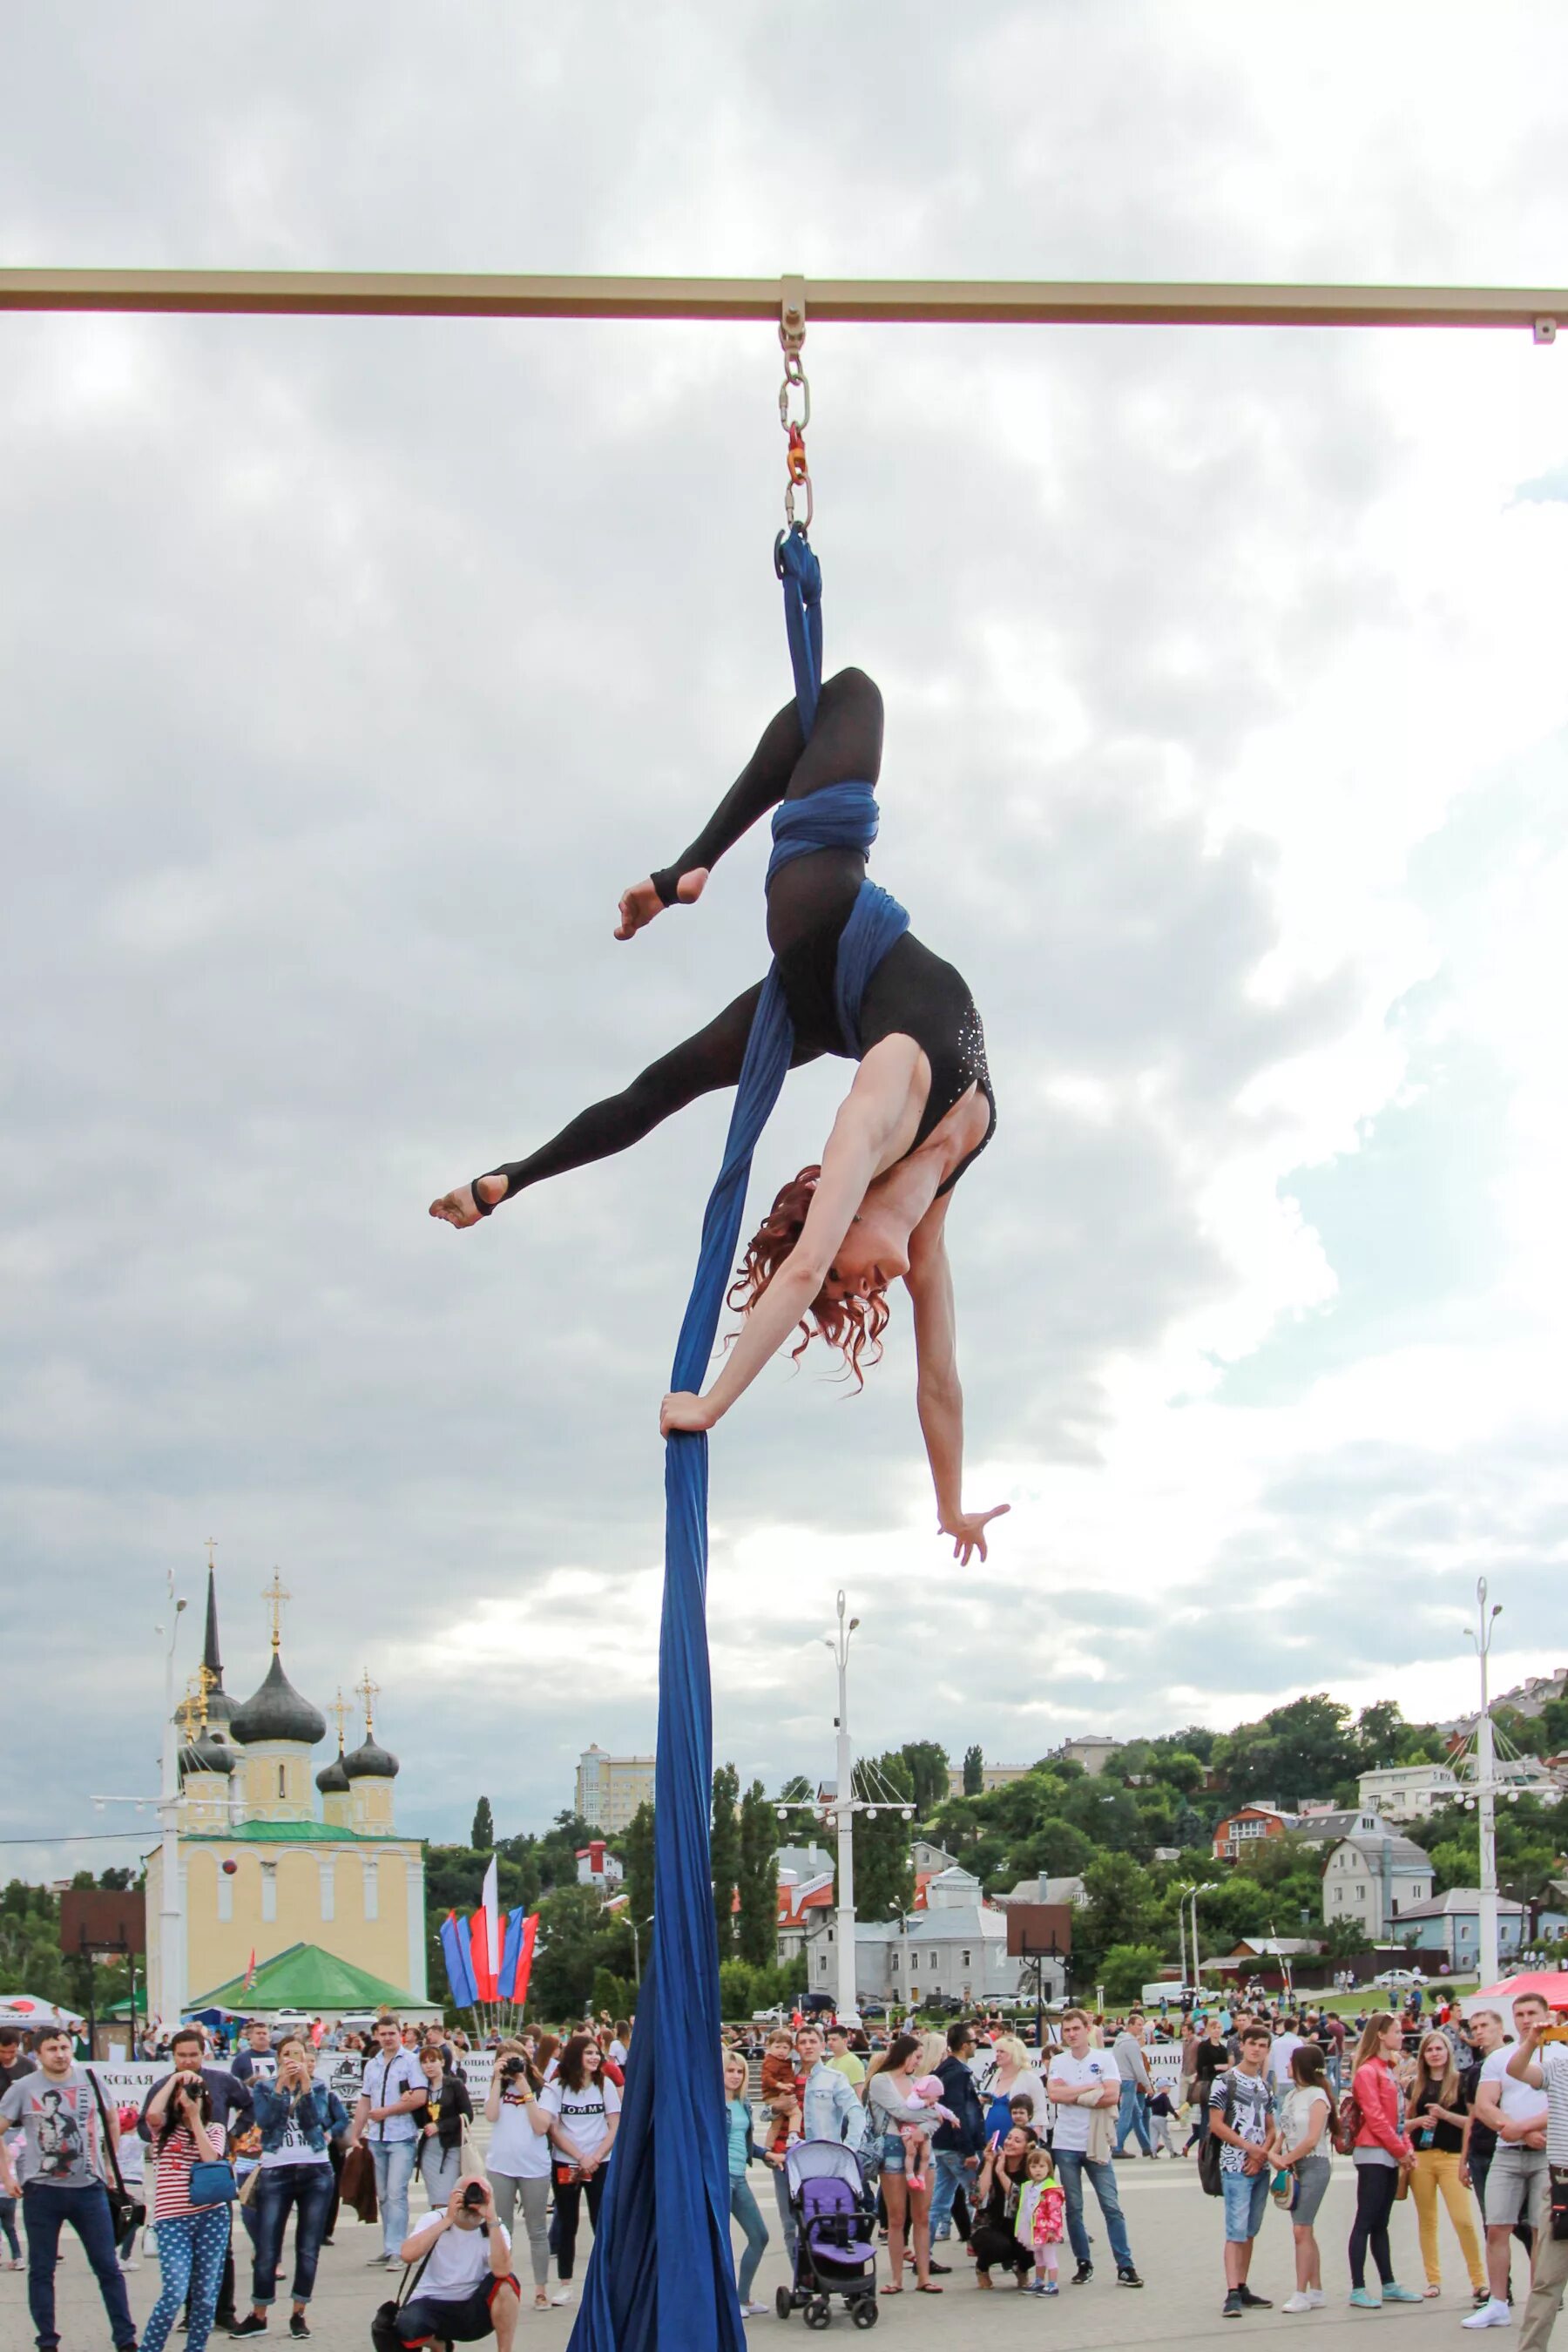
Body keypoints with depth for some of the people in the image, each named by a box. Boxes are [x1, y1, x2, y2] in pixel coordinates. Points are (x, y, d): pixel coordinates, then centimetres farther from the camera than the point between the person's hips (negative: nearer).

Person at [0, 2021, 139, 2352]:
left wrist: (108, 2164, 16)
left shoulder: (90, 2081, 4)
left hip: (89, 2188, 1)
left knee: (108, 2268, 2)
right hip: (41, 2191, -1)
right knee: (41, 2271, 5)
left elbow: (111, 2119, 20)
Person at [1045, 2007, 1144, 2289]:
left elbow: (1112, 2096, -13)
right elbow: (1053, 2093, -12)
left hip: (1096, 2144, -2)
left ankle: (1125, 2266, -1)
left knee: (1112, 2207, -3)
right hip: (1066, 2145, 2)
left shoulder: (1104, 2059, 0)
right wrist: (1092, 2088, -12)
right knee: (1073, 2209, 6)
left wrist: (1073, 2096, -11)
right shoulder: (1058, 2061, 5)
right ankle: (1084, 2264, 16)